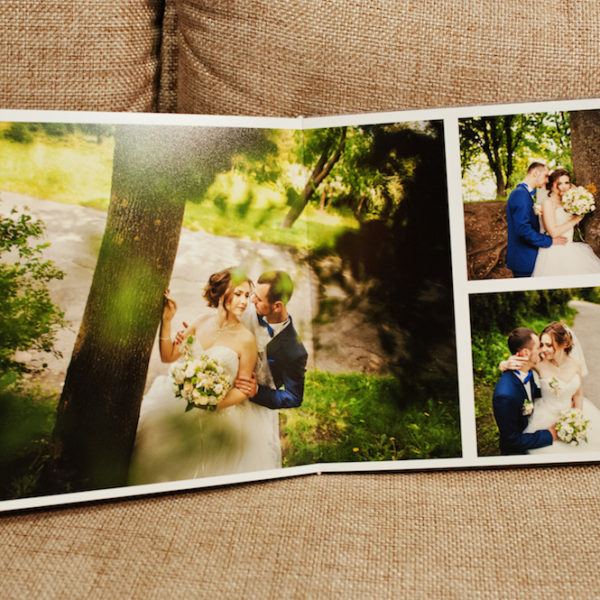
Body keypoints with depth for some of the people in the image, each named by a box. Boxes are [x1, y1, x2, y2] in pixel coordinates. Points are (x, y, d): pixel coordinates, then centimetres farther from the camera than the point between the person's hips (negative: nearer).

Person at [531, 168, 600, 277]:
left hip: (569, 250, 8)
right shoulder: (548, 202, -11)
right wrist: (575, 220, -10)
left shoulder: (565, 202, 15)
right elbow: (554, 232, -18)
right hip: (555, 253, -8)